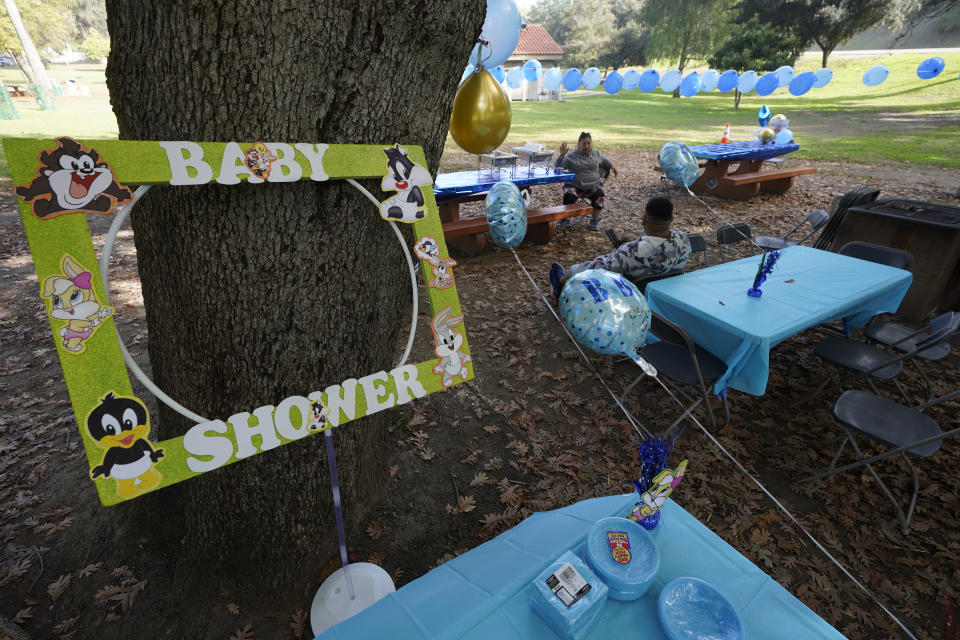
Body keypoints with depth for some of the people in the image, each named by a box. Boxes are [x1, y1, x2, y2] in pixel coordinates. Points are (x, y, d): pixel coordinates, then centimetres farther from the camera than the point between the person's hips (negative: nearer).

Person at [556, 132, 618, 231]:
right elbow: (559, 166, -6)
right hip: (574, 186, -2)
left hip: (593, 186, 2)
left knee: (599, 194, -28)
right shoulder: (571, 156, 3)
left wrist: (612, 166, 6)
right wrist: (562, 154, -21)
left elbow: (605, 162, 27)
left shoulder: (596, 154, 13)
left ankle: (595, 220, -11)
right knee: (569, 196, -32)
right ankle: (565, 218, -5)